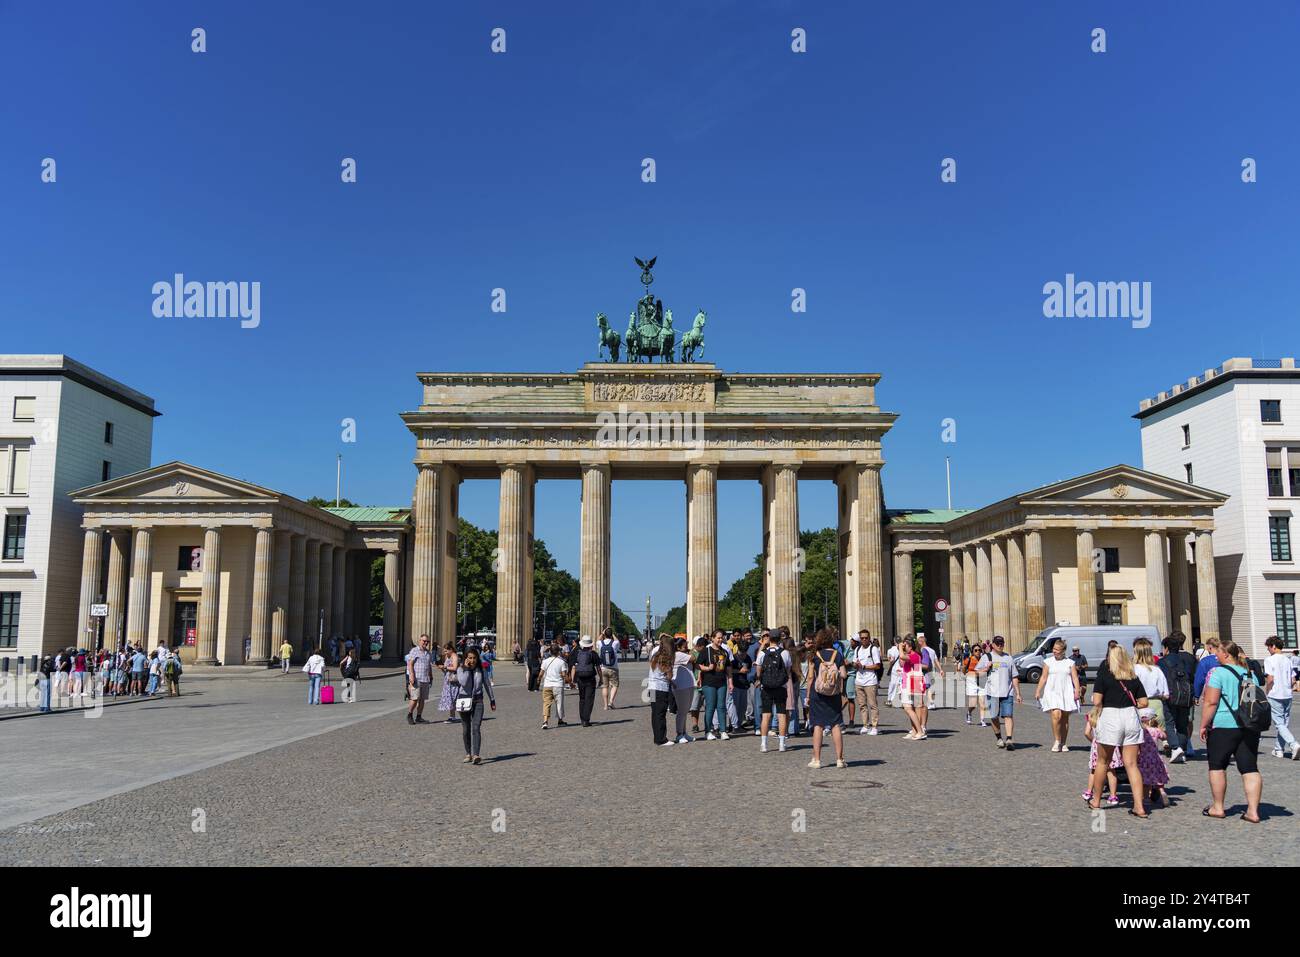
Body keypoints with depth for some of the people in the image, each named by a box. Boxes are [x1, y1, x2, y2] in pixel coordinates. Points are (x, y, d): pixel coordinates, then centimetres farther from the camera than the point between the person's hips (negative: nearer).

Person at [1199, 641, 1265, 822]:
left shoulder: (1218, 673, -10)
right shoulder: (1250, 674, 12)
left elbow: (1211, 702, -15)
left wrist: (1204, 725, -8)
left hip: (1223, 726, -6)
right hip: (1250, 727, 6)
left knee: (1217, 766, 7)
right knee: (1250, 768, 5)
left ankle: (1217, 807, 14)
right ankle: (1253, 811, 2)